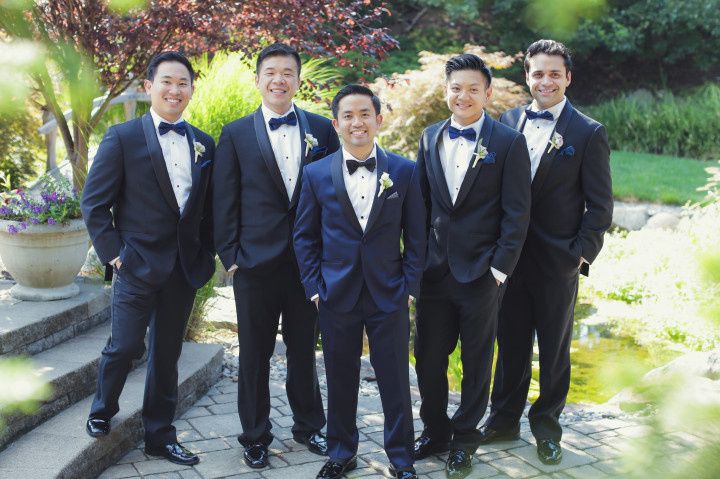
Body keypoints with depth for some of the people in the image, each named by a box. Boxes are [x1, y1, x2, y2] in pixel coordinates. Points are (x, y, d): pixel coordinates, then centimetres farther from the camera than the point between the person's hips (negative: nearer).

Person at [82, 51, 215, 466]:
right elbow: (94, 202, -5)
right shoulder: (123, 137, -4)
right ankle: (102, 412, 27)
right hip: (138, 264, -4)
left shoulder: (204, 144, 8)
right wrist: (113, 252, -9)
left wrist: (206, 253, 5)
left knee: (168, 354, 12)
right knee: (126, 346, -3)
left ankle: (161, 435, 25)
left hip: (185, 268, 4)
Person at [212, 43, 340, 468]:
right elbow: (225, 202, 0)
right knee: (255, 355, 9)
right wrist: (230, 256, -5)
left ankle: (309, 426, 32)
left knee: (304, 351, 14)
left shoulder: (322, 129, 4)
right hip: (256, 262, -1)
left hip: (309, 261, 1)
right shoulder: (236, 134, 1)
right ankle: (255, 436, 25)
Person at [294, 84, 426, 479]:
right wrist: (314, 286, -1)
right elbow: (304, 236, 6)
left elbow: (415, 236, 3)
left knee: (395, 381, 6)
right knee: (340, 381, 12)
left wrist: (410, 286, -3)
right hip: (337, 296, 1)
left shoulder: (404, 171, 0)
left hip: (389, 295, -1)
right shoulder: (317, 174, 2)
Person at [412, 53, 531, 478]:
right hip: (435, 268, 4)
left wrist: (500, 267, -11)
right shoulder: (431, 137, 9)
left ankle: (465, 439, 27)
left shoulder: (509, 143, -6)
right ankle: (435, 431, 31)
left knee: (476, 360, 10)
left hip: (481, 272, -4)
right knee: (428, 356, 10)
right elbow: (421, 200, 12)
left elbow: (517, 213, -7)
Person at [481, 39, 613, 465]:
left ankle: (547, 423, 29)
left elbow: (600, 205, -5)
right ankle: (505, 419, 30)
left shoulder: (589, 133, -5)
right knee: (511, 343, 14)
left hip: (557, 261, -3)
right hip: (510, 255, 3)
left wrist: (581, 254, -12)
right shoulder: (508, 121, 5)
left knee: (554, 348, 12)